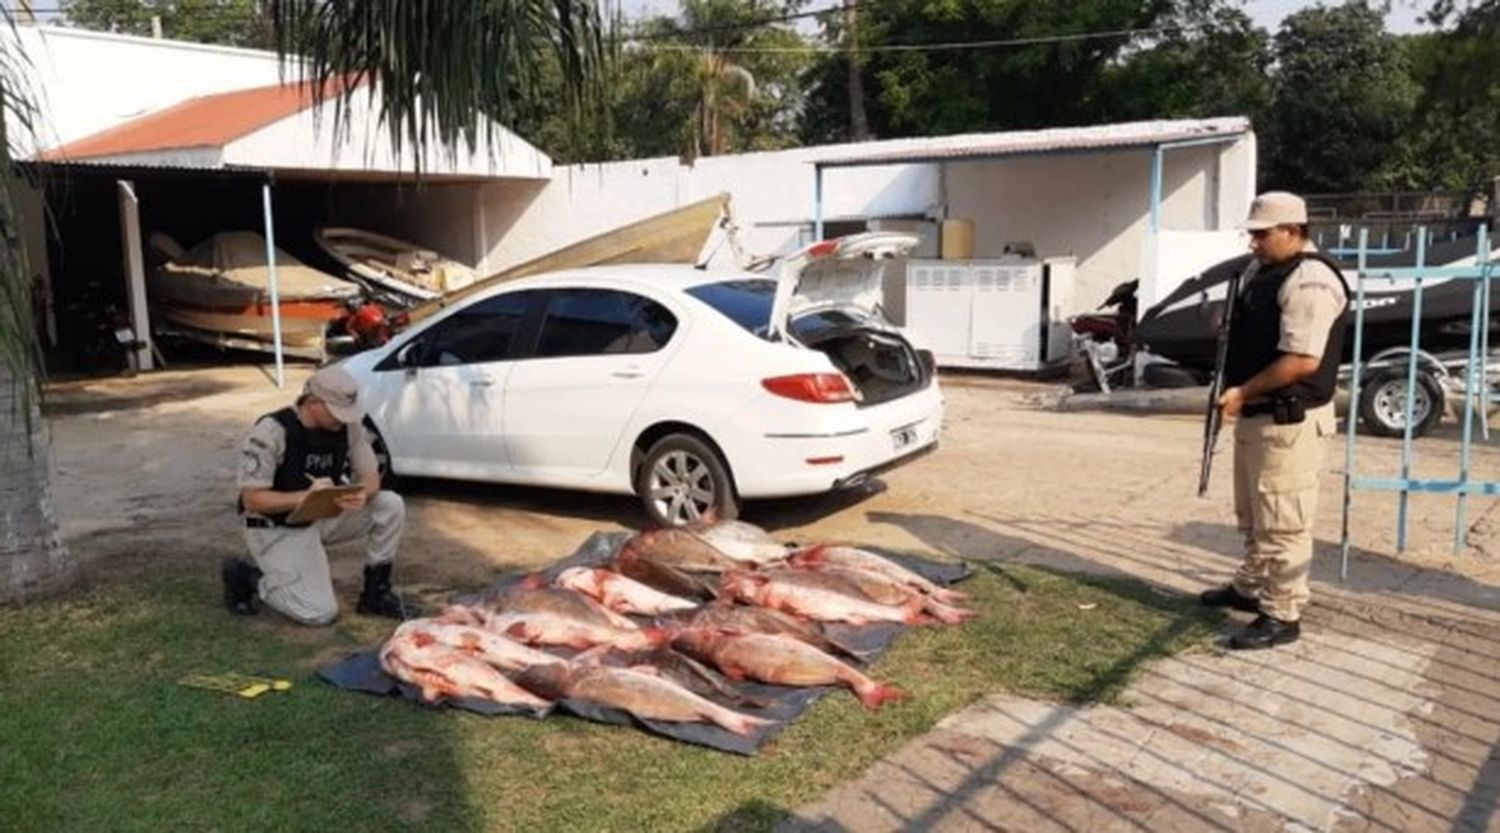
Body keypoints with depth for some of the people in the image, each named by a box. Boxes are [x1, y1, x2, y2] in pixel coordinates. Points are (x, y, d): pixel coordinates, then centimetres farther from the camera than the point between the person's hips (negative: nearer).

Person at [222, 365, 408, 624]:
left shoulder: (349, 425, -7)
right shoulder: (271, 430, -23)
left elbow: (371, 476, -3)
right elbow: (252, 499, -21)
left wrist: (362, 494, -28)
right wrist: (305, 496, -36)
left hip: (323, 517, 6)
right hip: (277, 529, -5)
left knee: (391, 507, -16)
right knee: (321, 612, -17)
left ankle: (375, 592, 0)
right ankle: (248, 577, 8)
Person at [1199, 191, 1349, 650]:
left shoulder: (1309, 282, -20)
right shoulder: (1264, 271, 12)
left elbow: (1302, 360, -26)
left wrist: (1242, 392, -20)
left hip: (1290, 420, -10)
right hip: (1258, 415, 10)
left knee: (1282, 522, -3)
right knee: (1253, 516, 22)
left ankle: (1282, 615, 6)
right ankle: (1251, 587, 37)